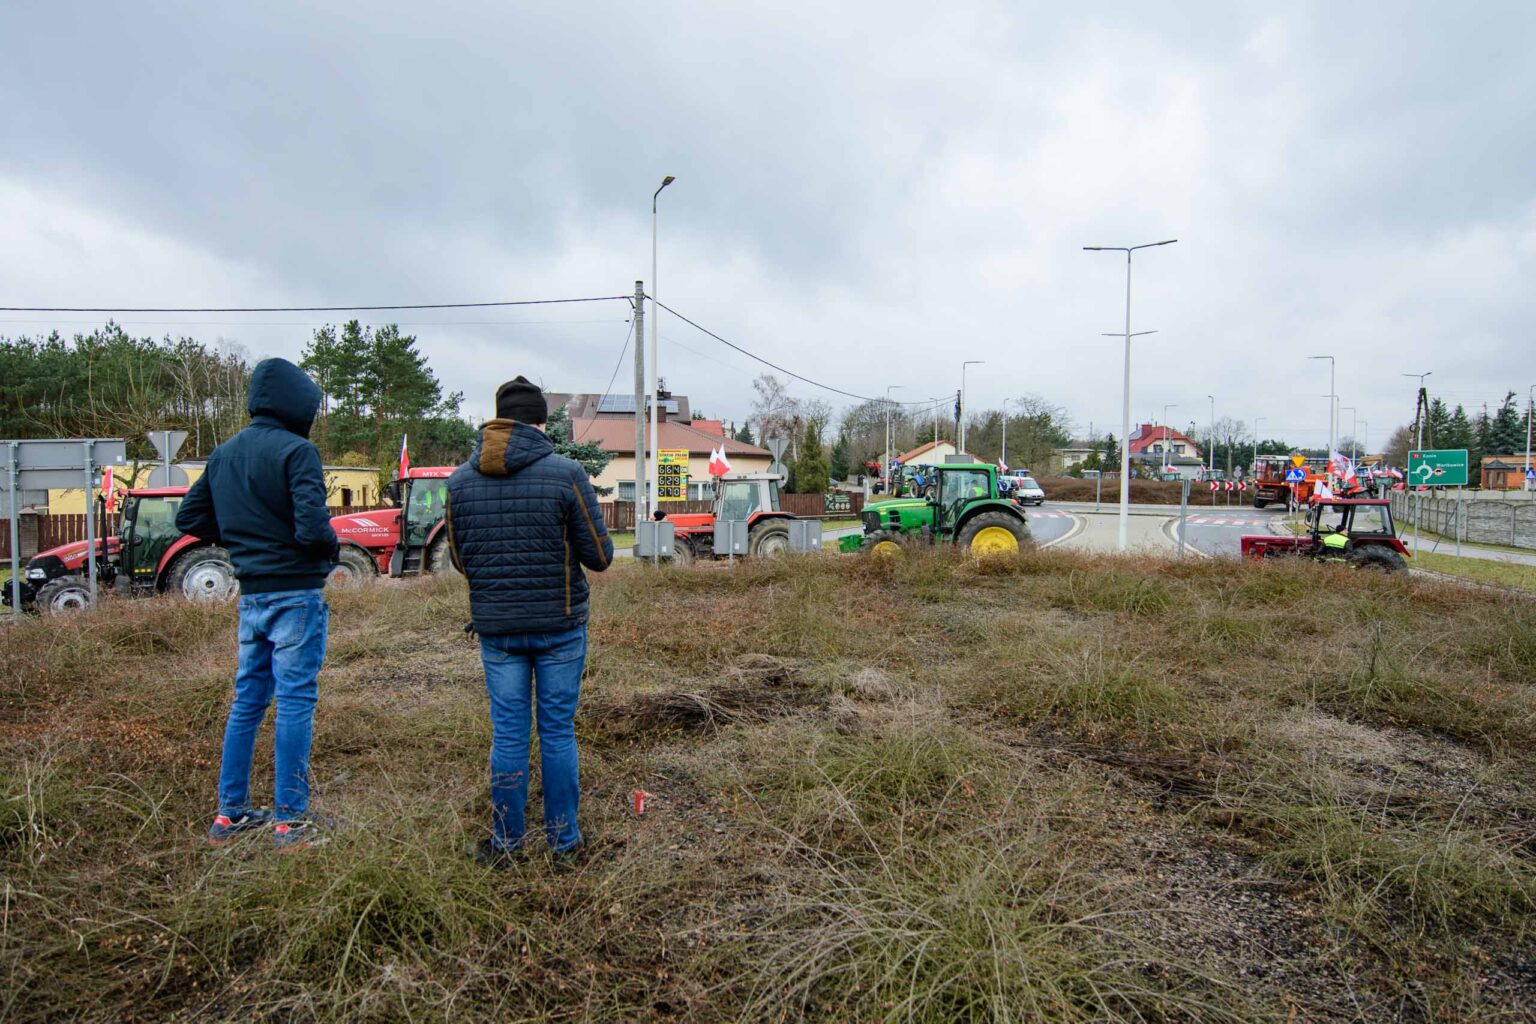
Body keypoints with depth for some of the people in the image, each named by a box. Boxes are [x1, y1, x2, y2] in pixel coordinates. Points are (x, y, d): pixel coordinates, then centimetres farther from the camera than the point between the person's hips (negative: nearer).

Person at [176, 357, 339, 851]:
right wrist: (331, 547, -4)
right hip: (295, 593, -7)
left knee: (247, 700, 16)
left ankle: (230, 813, 26)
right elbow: (312, 527, -23)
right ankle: (290, 821, 7)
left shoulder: (223, 454, 10)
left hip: (251, 596, 7)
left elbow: (189, 518, 16)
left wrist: (240, 535, 16)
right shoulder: (296, 450, -14)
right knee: (295, 702, 0)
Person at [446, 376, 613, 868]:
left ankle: (505, 842, 22)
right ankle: (565, 841, 19)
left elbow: (461, 559, 8)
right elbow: (599, 556, -9)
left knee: (508, 733, 12)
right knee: (558, 731, 8)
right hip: (559, 625, -2)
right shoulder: (566, 474, -12)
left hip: (496, 627, 3)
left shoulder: (460, 480, 0)